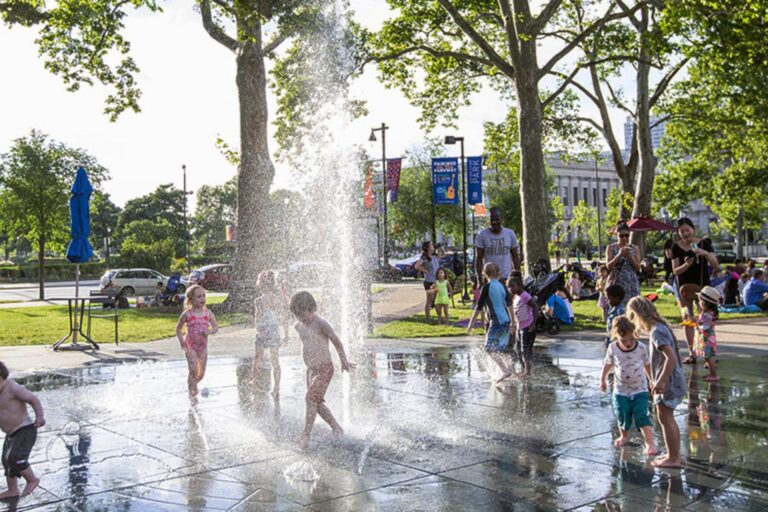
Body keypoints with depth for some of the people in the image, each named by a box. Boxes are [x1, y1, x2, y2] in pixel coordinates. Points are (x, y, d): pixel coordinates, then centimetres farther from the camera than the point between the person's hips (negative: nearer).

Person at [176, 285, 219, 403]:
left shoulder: (208, 313, -3)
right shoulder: (187, 314, -10)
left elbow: (216, 327, 3)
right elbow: (178, 328, 1)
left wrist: (210, 331, -20)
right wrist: (181, 341, -12)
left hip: (203, 345, 3)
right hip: (190, 345, -3)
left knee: (202, 372, 8)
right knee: (193, 370, -11)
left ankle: (194, 385, 39)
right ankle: (192, 394, 5)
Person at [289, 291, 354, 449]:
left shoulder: (321, 325, -18)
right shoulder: (299, 326, 5)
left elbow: (337, 342, -10)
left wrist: (344, 362, -1)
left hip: (324, 369, -8)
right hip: (311, 370, 8)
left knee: (311, 398, -16)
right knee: (318, 403, 10)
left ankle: (305, 436, -12)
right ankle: (336, 428, 25)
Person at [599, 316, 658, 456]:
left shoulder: (641, 348, -12)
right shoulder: (613, 348, -11)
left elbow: (647, 365, 5)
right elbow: (608, 364, 7)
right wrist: (603, 380, 15)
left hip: (640, 390, -1)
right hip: (621, 391, 1)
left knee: (641, 416, -12)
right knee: (623, 418, 7)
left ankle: (650, 444, -12)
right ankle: (624, 436, 35)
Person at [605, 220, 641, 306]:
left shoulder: (635, 248, 8)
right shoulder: (611, 247, 4)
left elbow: (638, 268, 3)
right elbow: (608, 266, -5)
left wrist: (629, 256, -12)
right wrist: (619, 255, -17)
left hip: (631, 284, 2)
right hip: (615, 283, -1)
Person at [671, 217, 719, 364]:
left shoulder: (704, 243, -3)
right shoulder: (676, 247, 0)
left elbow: (715, 265, -10)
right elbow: (675, 271, -4)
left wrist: (705, 253, -28)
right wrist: (686, 265, -24)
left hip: (702, 285, -2)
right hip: (684, 286, 2)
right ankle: (691, 354, 8)